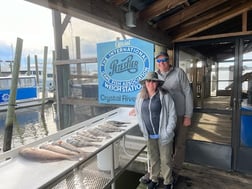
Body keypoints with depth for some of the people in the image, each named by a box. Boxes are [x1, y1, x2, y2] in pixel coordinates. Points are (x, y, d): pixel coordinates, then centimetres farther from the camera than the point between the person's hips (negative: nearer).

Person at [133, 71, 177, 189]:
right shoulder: (140, 97, 0)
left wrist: (168, 132, -12)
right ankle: (154, 179, 40)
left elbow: (172, 115, -10)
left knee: (165, 160, 11)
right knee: (153, 158, 20)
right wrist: (143, 129, 7)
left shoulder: (165, 96, -13)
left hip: (163, 135, -3)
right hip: (149, 135, 4)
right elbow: (138, 112, 12)